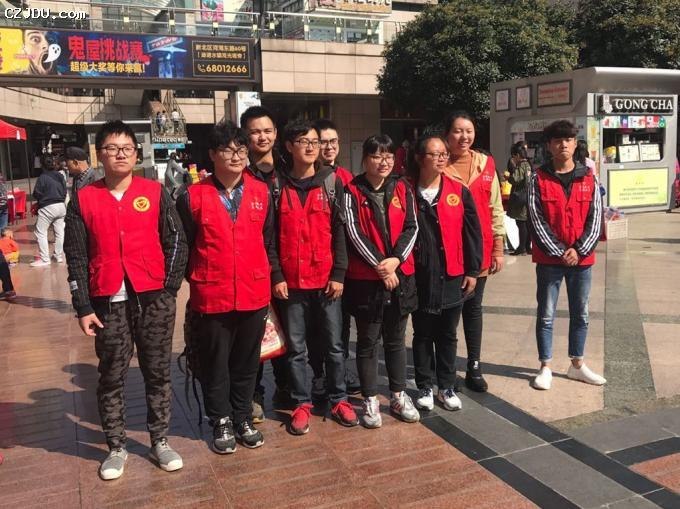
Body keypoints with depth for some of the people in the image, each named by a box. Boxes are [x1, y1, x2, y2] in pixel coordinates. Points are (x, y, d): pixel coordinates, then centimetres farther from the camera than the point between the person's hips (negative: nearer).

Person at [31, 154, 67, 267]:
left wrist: (41, 200, 11)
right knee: (59, 232, 14)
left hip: (47, 207, -6)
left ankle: (44, 259, -2)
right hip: (61, 206, 6)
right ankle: (59, 256, 22)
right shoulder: (60, 176, 6)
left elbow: (36, 194, -9)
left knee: (40, 232, 1)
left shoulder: (42, 177, -11)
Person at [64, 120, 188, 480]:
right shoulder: (83, 199, 3)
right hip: (108, 303, 0)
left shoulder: (155, 192, 3)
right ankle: (116, 448, 23)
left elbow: (177, 241, 3)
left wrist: (168, 288, -3)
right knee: (111, 378, 9)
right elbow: (76, 257, 2)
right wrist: (83, 308, -2)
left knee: (158, 373, 9)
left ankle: (159, 442, 23)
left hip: (154, 299, 0)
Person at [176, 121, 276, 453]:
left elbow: (269, 241, 8)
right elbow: (183, 247, 1)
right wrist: (197, 279, 4)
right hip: (212, 297, -2)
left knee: (247, 361, 15)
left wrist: (270, 276, 6)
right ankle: (221, 422, 29)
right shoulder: (193, 197, -5)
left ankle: (242, 418, 33)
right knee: (215, 363, 11)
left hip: (254, 294, 2)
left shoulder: (261, 192, 3)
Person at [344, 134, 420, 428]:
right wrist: (380, 266, -15)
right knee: (368, 341, 6)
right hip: (365, 278, -3)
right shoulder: (352, 191, -4)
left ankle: (398, 396, 26)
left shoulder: (402, 188, 6)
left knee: (396, 339, 14)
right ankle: (370, 400, 17)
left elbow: (411, 227, 0)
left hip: (401, 274, 3)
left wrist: (395, 259, -15)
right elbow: (354, 233, -11)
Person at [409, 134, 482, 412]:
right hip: (420, 277, -1)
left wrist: (472, 270, 0)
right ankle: (425, 387, 23)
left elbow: (472, 232, 2)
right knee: (423, 334, 10)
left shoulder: (459, 191, 1)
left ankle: (447, 387, 24)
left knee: (447, 334, 12)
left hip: (452, 276, 1)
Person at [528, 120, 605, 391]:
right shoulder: (539, 179, -4)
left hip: (582, 258, 3)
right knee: (545, 315, 4)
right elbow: (536, 220, -8)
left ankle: (577, 365, 27)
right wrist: (559, 251, -13)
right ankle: (545, 368, 16)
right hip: (549, 259, -3)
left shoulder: (589, 178, 4)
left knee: (580, 315, 13)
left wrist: (579, 250, -11)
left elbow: (595, 217, 0)